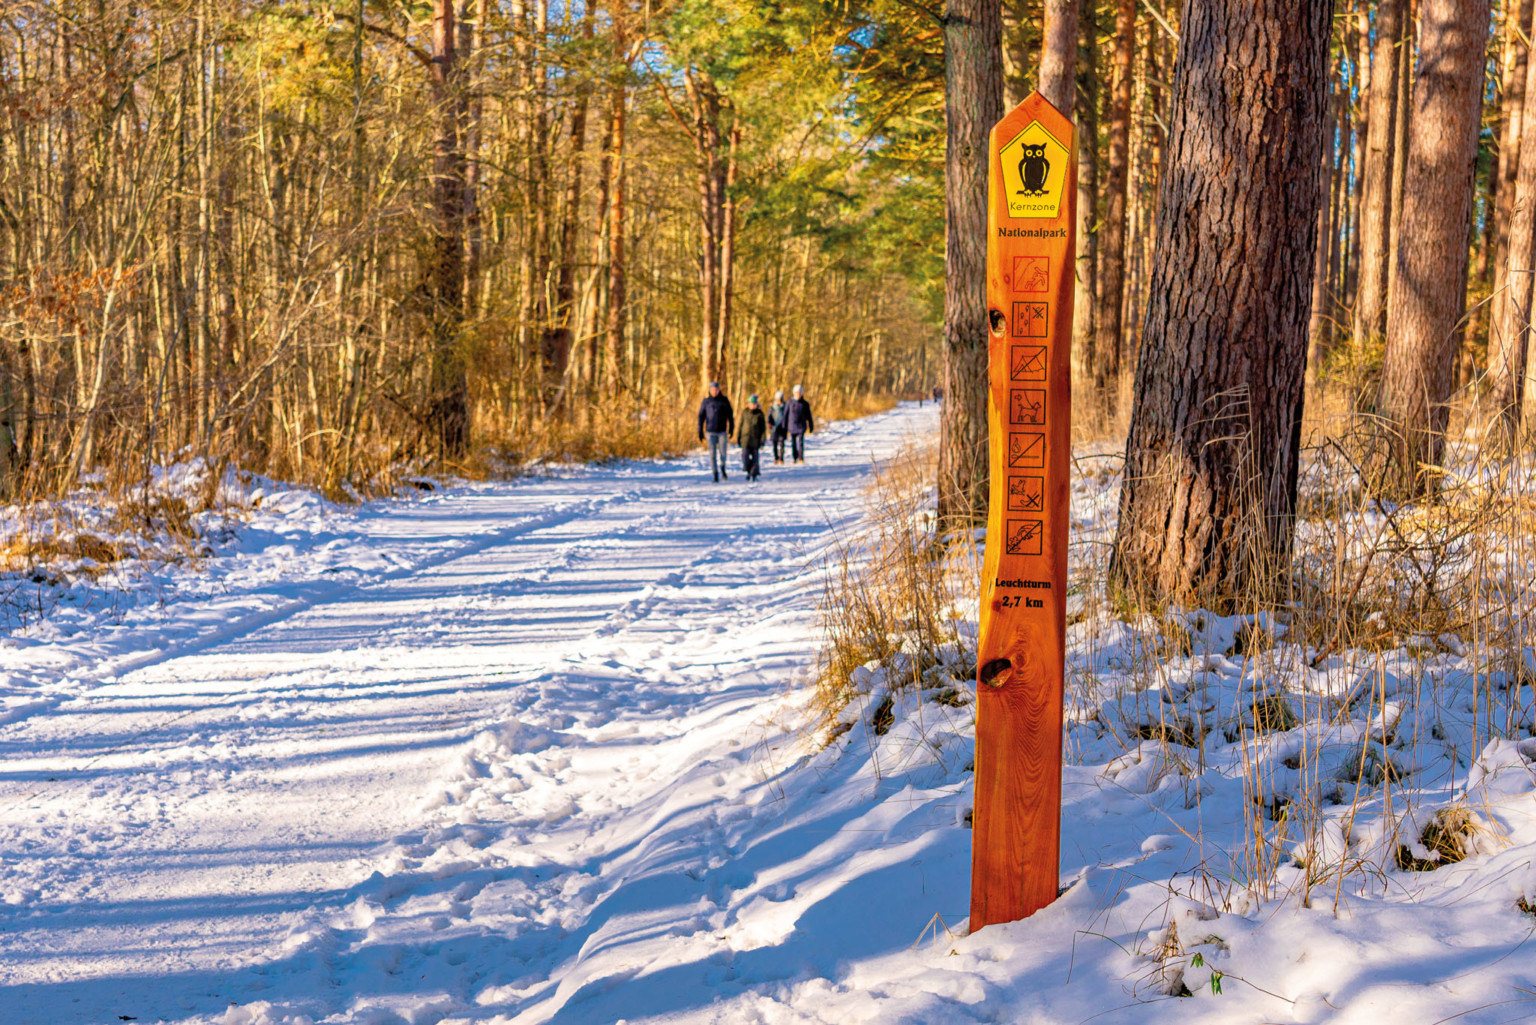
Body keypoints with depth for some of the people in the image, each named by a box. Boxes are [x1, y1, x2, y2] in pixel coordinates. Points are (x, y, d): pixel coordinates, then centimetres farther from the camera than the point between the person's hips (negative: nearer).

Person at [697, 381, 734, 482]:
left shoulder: (724, 400, 2)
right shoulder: (706, 401, 1)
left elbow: (730, 415, 7)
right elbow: (701, 416, 3)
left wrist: (731, 429, 4)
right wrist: (700, 431, -1)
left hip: (722, 432, 0)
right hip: (710, 432, 0)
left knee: (723, 453, 0)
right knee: (712, 454, -2)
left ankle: (722, 468, 29)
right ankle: (716, 475, 4)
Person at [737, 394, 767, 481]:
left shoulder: (759, 414, 0)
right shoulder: (744, 412, 3)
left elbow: (763, 427, 3)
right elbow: (740, 425, 9)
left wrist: (762, 440, -2)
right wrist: (738, 438, 8)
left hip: (755, 439, -1)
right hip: (745, 438, 1)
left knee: (755, 457, 1)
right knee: (745, 456, -9)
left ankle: (753, 474, 12)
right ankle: (748, 470, 13)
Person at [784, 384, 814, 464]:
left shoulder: (805, 404, 1)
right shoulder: (790, 402, 3)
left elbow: (808, 416, 7)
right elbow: (786, 414, 6)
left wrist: (811, 427, 8)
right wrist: (784, 426, 4)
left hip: (801, 426, -2)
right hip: (791, 426, 2)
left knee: (800, 442, -10)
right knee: (793, 443, 4)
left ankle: (801, 458, -6)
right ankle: (795, 458, 16)